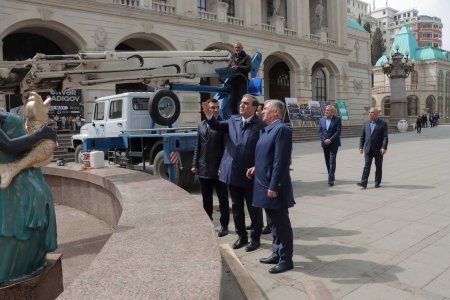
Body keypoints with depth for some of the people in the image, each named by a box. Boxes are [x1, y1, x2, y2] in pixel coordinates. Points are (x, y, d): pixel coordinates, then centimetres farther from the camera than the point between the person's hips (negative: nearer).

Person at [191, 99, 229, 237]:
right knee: (206, 199, 16)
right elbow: (197, 147, 13)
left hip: (219, 169, -5)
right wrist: (195, 164, 7)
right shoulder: (201, 125, 11)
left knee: (223, 199, 6)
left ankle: (224, 226, 17)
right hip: (203, 169, 5)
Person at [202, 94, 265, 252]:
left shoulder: (260, 125, -10)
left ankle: (255, 238, 27)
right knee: (236, 207, 17)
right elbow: (217, 126, -2)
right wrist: (209, 115, -21)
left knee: (254, 208, 10)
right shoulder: (233, 120, 7)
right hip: (232, 172, 5)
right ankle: (241, 236, 33)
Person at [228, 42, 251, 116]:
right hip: (233, 80, 4)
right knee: (232, 100, 1)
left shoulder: (247, 57, 8)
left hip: (242, 80, -4)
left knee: (242, 99, -10)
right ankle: (234, 115, 7)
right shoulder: (232, 57, 22)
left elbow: (248, 68, -5)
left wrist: (238, 67, -18)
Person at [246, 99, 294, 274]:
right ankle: (277, 254, 32)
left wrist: (273, 186, -22)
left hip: (275, 187, -9)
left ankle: (286, 260, 17)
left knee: (282, 224, 4)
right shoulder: (265, 130, 14)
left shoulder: (281, 129, -16)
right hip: (265, 184, 9)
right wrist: (257, 168, 10)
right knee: (274, 223, 19)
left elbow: (281, 161, -22)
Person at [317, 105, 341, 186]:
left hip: (333, 143, -4)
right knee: (327, 161, 9)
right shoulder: (322, 119, 8)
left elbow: (338, 131, -9)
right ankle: (331, 177, 22)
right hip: (325, 143, 4)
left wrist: (330, 140, -16)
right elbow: (319, 131, 5)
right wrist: (324, 140, -8)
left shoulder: (337, 119, -3)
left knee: (332, 161, -10)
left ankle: (331, 179, -10)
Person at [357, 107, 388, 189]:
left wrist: (384, 147, -18)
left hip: (378, 149, -2)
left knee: (378, 167, 8)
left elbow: (385, 137, -8)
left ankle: (377, 183, 19)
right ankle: (363, 183, -9)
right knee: (366, 166, -4)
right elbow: (362, 136, 10)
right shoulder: (366, 123, 9)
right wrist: (361, 147, 4)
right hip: (368, 149, 3)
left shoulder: (383, 124, -3)